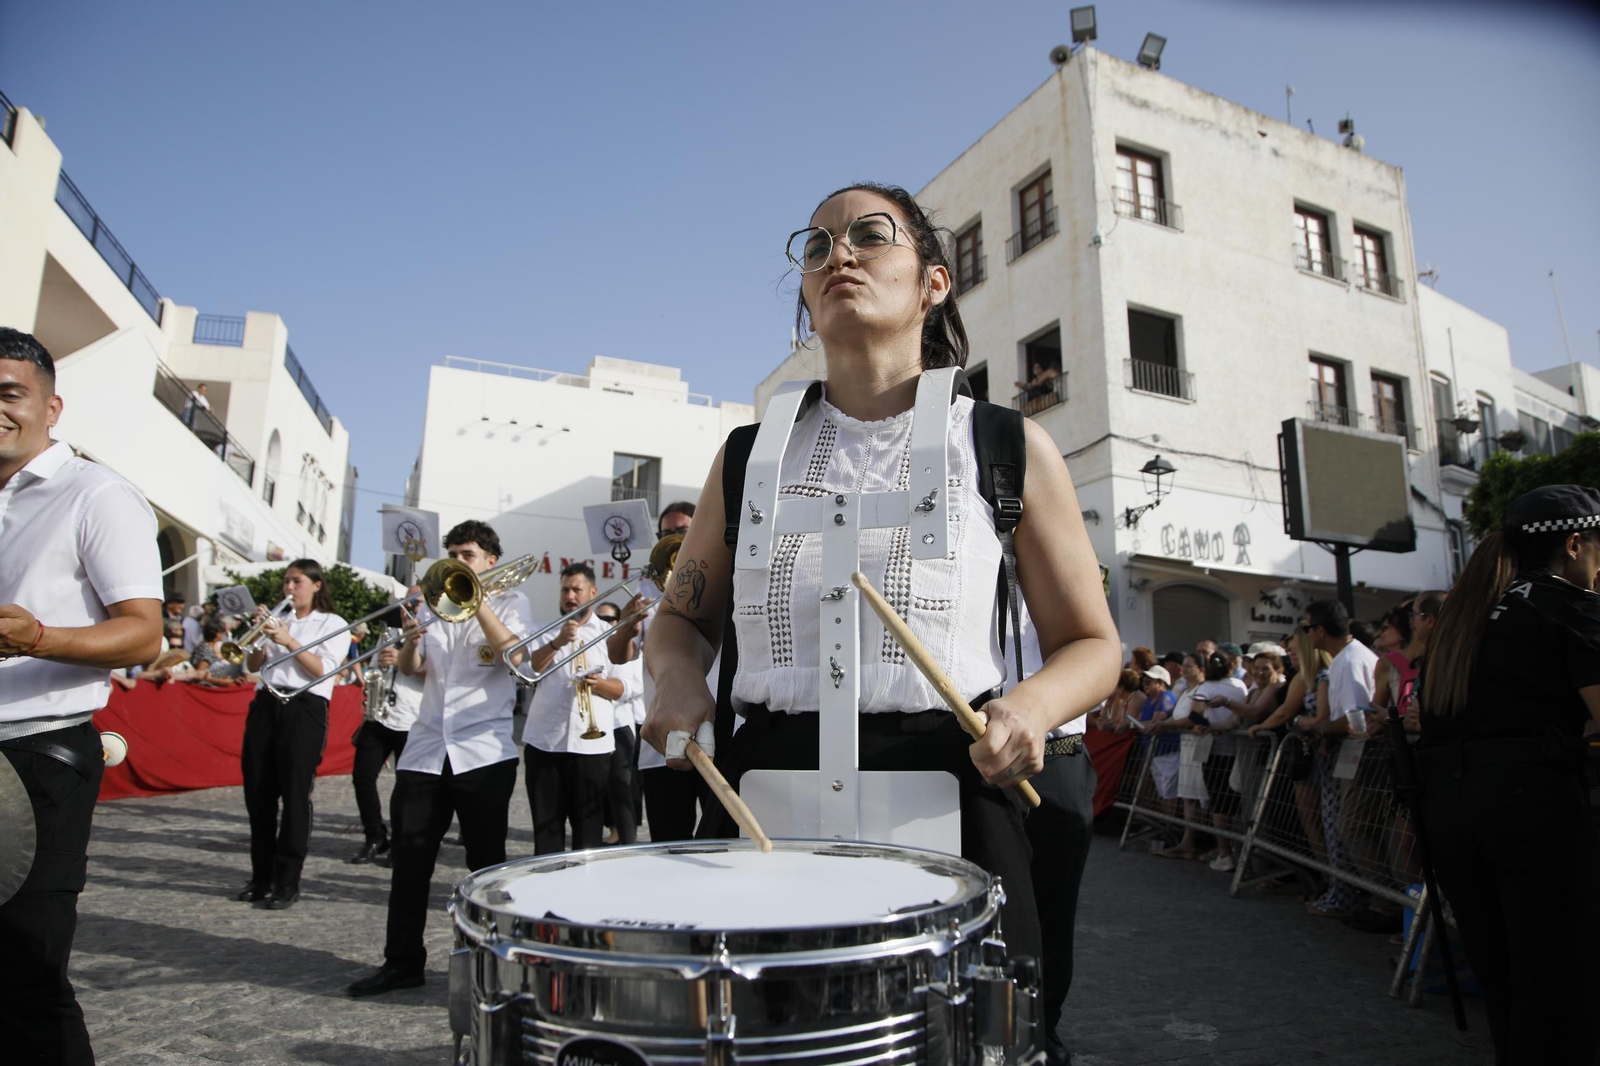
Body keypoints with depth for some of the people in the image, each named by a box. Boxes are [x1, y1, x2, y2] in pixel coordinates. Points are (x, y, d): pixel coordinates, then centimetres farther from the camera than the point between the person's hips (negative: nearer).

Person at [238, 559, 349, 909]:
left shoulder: (332, 623, 6)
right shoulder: (278, 620, 18)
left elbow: (324, 670, -7)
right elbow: (252, 666, 13)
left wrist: (289, 641, -13)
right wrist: (259, 633, -2)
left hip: (304, 708, -5)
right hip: (265, 705, 5)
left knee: (295, 795, -5)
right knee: (258, 793, 6)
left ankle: (288, 882, 2)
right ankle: (261, 876, 18)